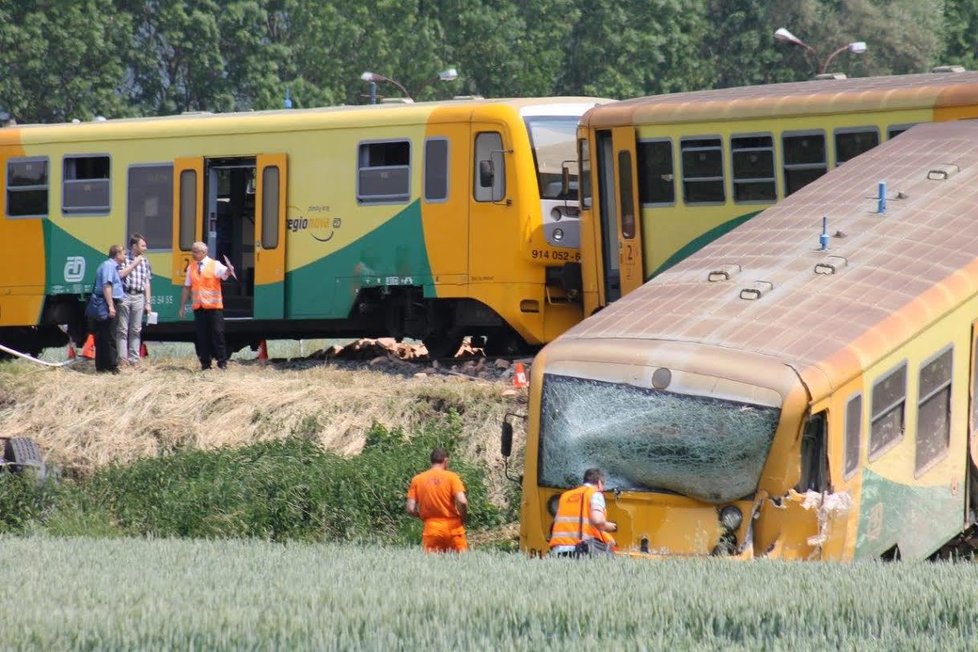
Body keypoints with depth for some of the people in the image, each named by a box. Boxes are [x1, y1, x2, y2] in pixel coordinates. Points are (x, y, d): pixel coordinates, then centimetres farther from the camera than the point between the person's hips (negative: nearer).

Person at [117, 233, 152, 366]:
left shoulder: (144, 261, 11)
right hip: (124, 296, -4)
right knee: (122, 330, -1)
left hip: (138, 297, 4)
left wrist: (148, 303, 9)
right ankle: (122, 358, 1)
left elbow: (146, 283, 12)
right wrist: (134, 264, -12)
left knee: (136, 330, 6)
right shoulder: (124, 258, -2)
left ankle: (134, 359, 10)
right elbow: (120, 274, -15)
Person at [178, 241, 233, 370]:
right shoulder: (191, 267, 10)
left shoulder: (215, 265, -2)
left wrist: (229, 271, -45)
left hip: (214, 307, -4)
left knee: (217, 333, -5)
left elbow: (225, 273, -21)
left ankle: (222, 362, 1)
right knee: (201, 335, 3)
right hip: (198, 307, 4)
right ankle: (205, 363, 10)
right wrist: (182, 306, 11)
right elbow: (187, 288, 13)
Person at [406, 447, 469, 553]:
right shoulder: (451, 477, -4)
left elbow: (411, 509, -1)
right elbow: (462, 501, -16)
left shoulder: (417, 480, 3)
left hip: (431, 530, 2)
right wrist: (464, 518, 1)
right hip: (453, 529, -2)